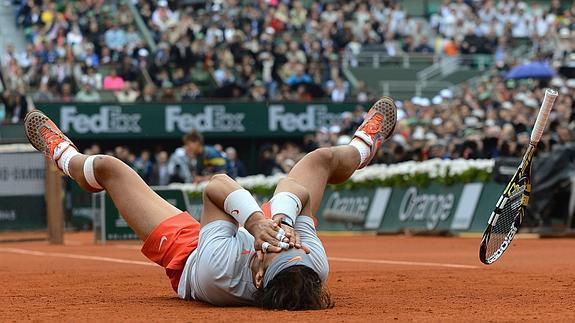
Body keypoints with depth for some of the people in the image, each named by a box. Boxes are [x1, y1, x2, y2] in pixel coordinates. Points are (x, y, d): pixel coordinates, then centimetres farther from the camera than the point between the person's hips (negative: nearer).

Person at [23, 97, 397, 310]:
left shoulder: (222, 269, -52)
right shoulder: (318, 269, -43)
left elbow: (216, 186, -42)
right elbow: (301, 193, -34)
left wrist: (253, 219, -52)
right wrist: (282, 218, -49)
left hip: (186, 254, -2)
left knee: (107, 166, 10)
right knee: (321, 159, 14)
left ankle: (65, 156, 50)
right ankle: (362, 148, 55)